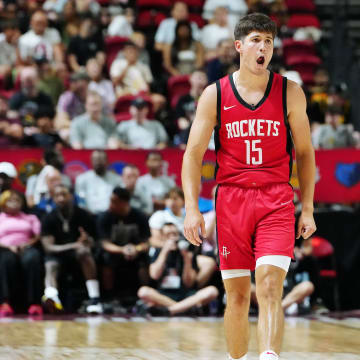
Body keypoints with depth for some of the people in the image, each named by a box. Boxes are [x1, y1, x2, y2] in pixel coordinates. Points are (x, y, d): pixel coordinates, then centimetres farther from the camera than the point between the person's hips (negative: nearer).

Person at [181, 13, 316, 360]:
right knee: (237, 295, 6)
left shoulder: (290, 92, 4)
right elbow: (193, 154, 3)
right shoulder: (215, 94, 2)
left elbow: (305, 152, 10)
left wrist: (307, 208, 6)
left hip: (277, 201, -1)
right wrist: (191, 208, -7)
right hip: (231, 201, 1)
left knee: (270, 287, -16)